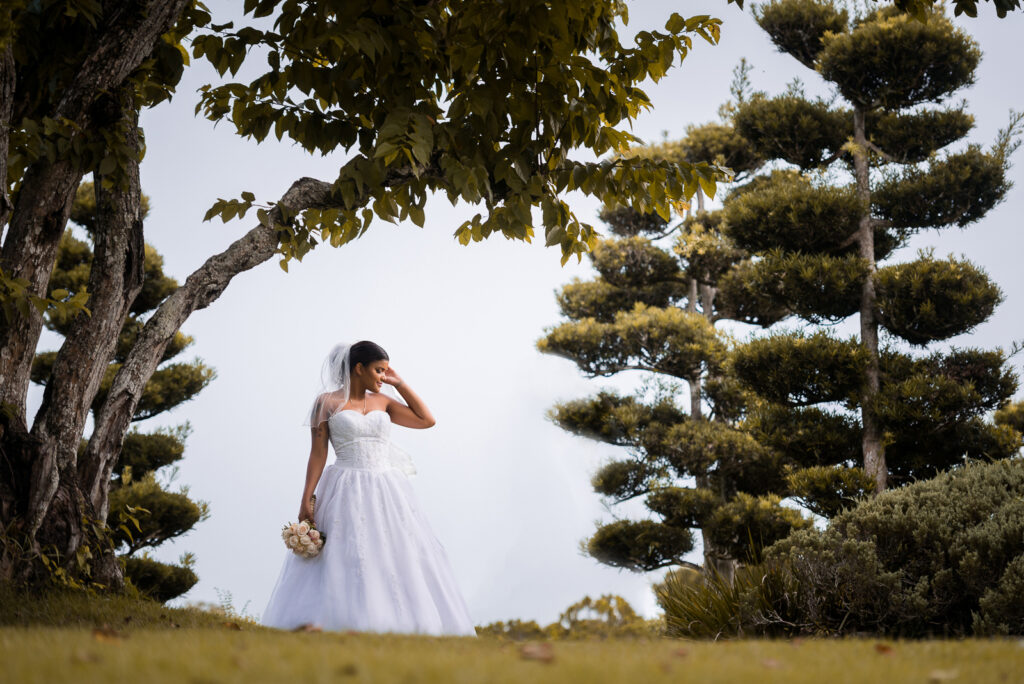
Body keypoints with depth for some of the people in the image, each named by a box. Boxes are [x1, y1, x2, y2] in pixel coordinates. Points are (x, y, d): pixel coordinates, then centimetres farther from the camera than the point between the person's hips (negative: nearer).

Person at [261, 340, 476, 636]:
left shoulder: (382, 401, 13)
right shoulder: (328, 402, 1)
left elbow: (427, 420, 13)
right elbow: (318, 453, -2)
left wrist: (399, 383, 11)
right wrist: (307, 498, -9)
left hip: (388, 492, 5)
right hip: (347, 494, -4)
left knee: (398, 556, 0)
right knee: (341, 562, -9)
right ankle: (315, 623, -9)